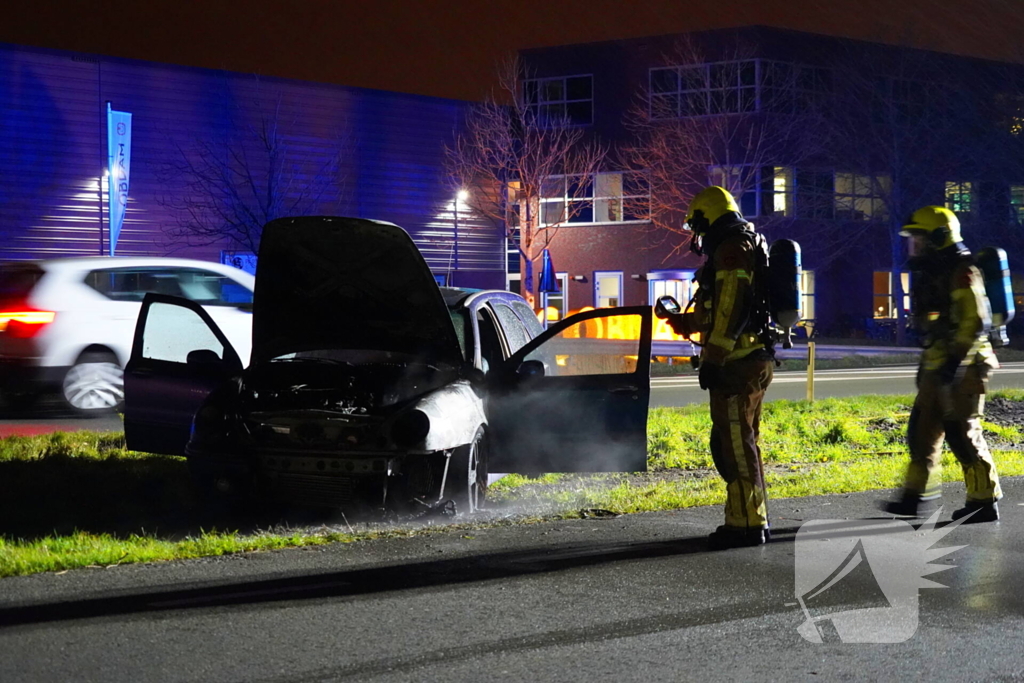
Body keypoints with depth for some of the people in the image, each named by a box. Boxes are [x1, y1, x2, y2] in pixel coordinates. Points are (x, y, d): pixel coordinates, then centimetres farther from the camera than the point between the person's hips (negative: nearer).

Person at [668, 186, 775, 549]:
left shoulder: (731, 249, -10)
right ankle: (754, 519, 22)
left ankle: (747, 523, -10)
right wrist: (684, 323, 33)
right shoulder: (747, 247, 23)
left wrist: (713, 358, -22)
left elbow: (730, 309, -20)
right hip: (755, 359, 11)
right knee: (741, 443, 16)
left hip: (736, 365, -11)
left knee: (735, 443, -9)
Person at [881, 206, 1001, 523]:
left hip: (961, 369, -10)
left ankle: (984, 502, 0)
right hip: (937, 368, 10)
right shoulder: (931, 274, 16)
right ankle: (918, 496, 18)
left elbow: (974, 321, -22)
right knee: (922, 430, 11)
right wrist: (926, 364, 24)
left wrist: (955, 361, -25)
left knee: (962, 434, -7)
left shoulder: (962, 273, -14)